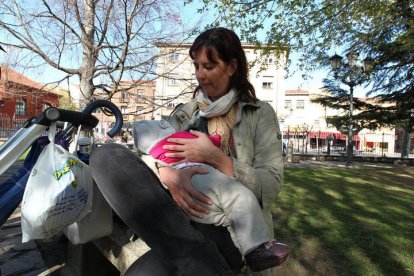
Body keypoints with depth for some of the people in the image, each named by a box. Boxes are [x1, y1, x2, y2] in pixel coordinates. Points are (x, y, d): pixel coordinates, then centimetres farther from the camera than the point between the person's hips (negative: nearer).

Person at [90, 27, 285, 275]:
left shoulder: (260, 113, 5)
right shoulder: (187, 112, 15)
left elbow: (272, 186, -4)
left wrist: (216, 158, -16)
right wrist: (168, 175, -21)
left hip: (234, 226, -6)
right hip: (185, 215, 6)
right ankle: (195, 254, -26)